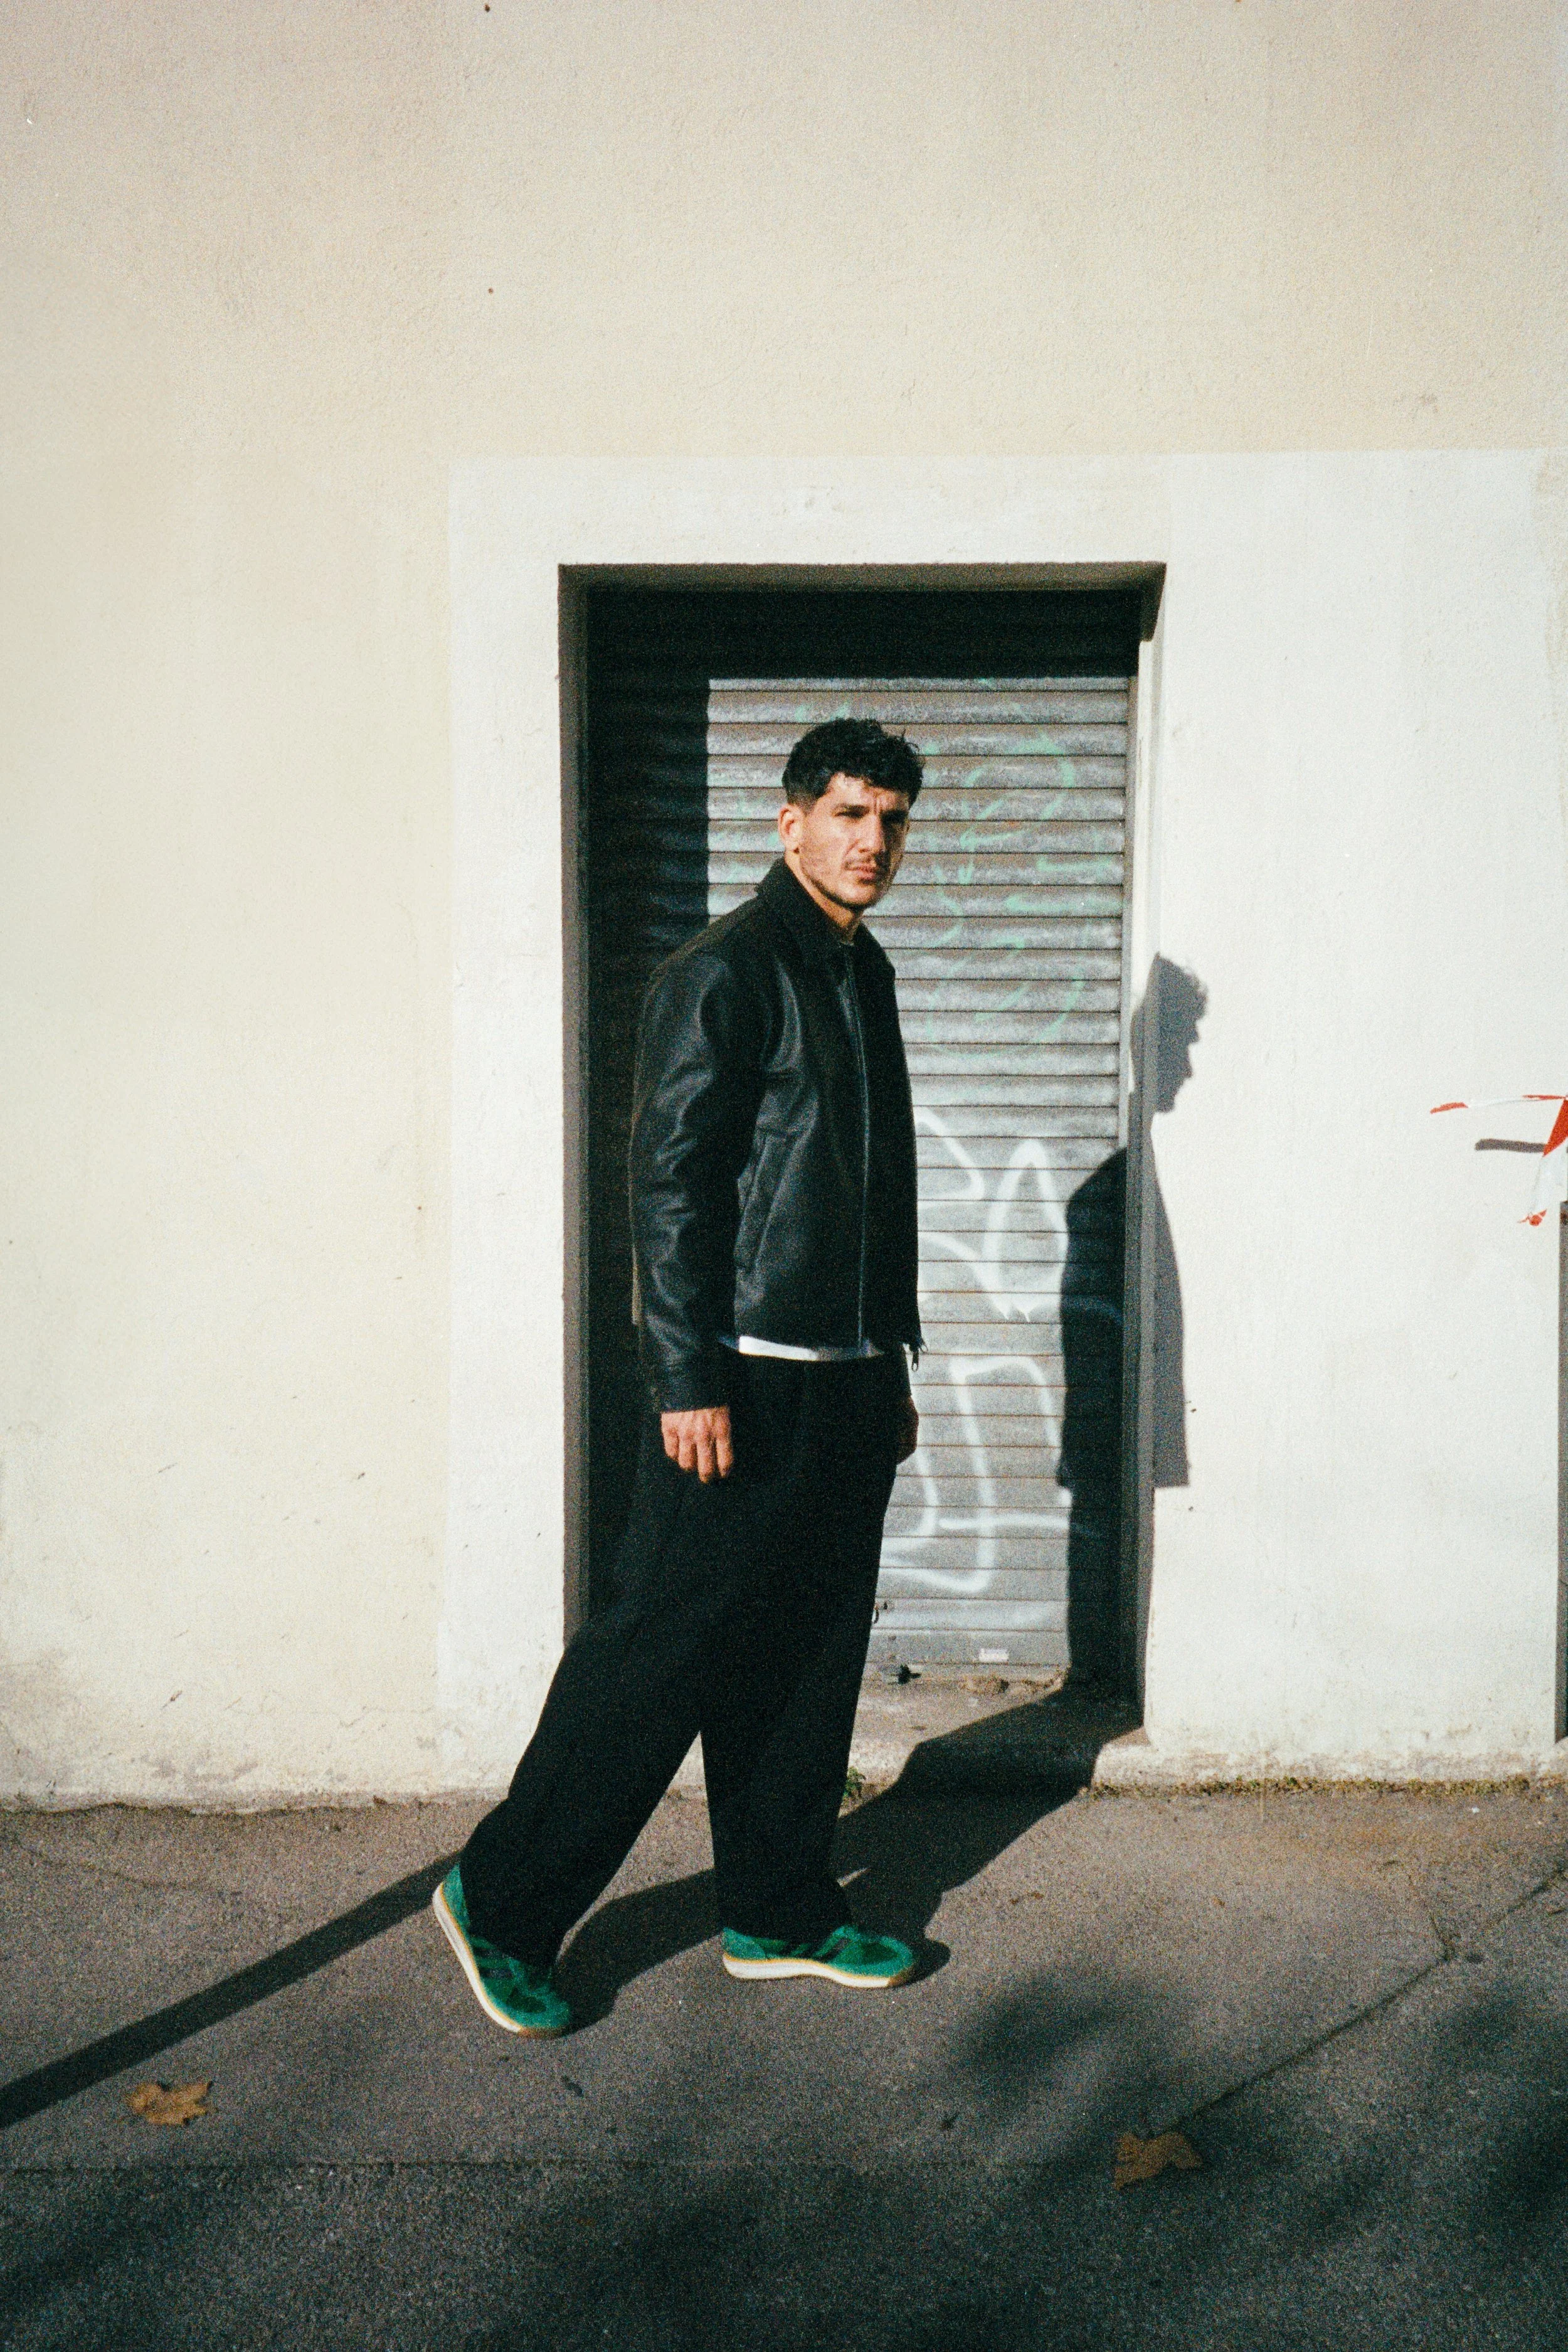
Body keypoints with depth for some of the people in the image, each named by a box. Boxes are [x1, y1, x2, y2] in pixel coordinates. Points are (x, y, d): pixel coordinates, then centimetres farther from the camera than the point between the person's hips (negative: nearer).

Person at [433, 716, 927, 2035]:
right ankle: (504, 1904, 14)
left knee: (811, 1656, 14)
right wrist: (689, 1380, -20)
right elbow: (670, 1181, -15)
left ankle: (782, 1913, 28)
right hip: (746, 1383, -8)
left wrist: (895, 1365, 21)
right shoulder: (725, 972, -10)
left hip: (848, 1386, 8)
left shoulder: (866, 974, 17)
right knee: (662, 1653, -2)